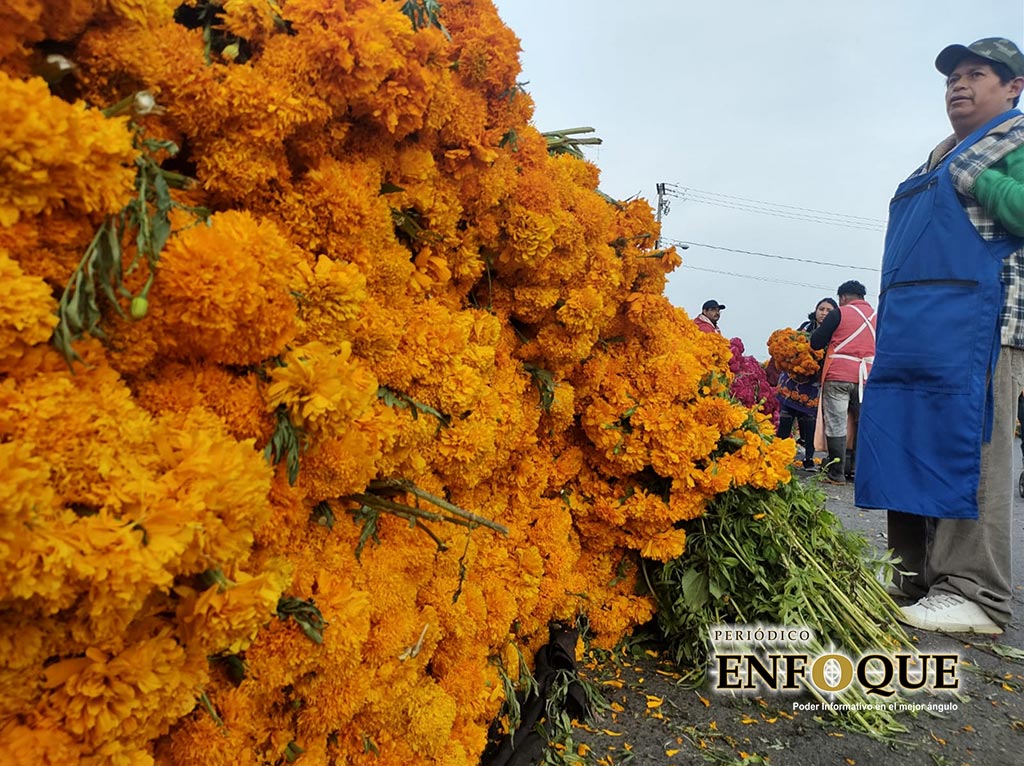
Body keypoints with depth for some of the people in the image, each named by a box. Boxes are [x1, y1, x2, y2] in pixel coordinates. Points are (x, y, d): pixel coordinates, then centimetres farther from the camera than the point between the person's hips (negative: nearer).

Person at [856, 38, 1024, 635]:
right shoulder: (940, 158, 28)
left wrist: (972, 176, -11)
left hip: (974, 322, -8)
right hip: (906, 326, 8)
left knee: (965, 449, -10)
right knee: (906, 446, 6)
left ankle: (974, 596, -4)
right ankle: (919, 574, 15)